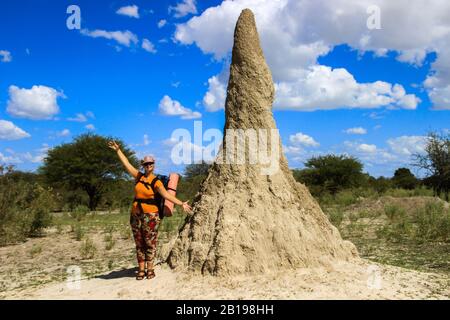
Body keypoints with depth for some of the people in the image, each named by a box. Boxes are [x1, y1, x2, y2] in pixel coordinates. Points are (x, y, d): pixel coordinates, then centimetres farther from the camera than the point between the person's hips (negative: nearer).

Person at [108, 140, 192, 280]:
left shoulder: (156, 182, -7)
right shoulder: (139, 176, 6)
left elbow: (166, 195, -17)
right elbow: (126, 164, 11)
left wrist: (181, 203, -28)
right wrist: (118, 150, 13)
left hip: (150, 215, -4)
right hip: (136, 215, 4)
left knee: (150, 243, 1)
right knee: (139, 243, 8)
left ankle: (150, 269, 10)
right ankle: (141, 270, 15)